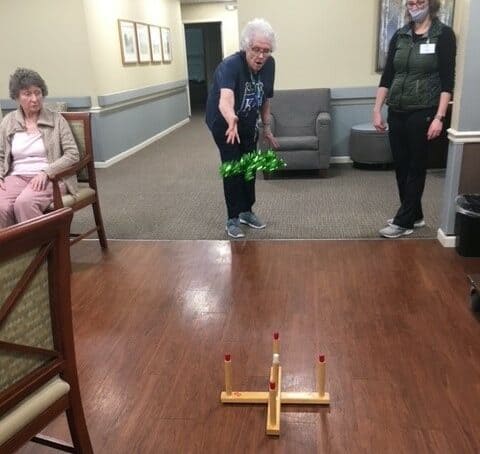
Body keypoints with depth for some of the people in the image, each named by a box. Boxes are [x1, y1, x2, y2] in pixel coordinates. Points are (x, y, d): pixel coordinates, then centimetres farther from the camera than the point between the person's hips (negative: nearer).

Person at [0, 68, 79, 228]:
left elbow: (72, 154, -4)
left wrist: (46, 172, -15)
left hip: (50, 178, -3)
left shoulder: (56, 119, 3)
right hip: (17, 177, 3)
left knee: (24, 203, -34)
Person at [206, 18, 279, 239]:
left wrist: (266, 127, 5)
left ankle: (246, 211, 27)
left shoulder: (269, 64, -14)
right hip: (224, 123, -6)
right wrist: (232, 120, -72)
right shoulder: (230, 66, -33)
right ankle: (232, 219, 3)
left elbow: (265, 98, 2)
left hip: (248, 123, 6)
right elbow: (225, 100, -52)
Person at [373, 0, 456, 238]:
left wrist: (439, 117, -16)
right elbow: (387, 76, 8)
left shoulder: (444, 34, -4)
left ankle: (403, 221, 9)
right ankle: (414, 215, 25)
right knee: (401, 165, 9)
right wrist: (377, 109, 2)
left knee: (416, 167, 2)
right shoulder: (400, 35, 9)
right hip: (397, 112, 5)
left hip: (423, 112, -5)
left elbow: (447, 80, -9)